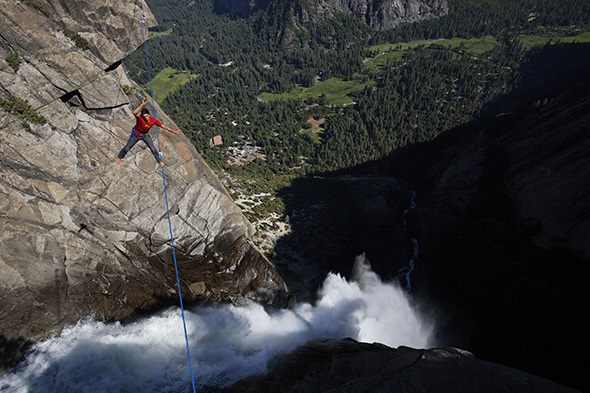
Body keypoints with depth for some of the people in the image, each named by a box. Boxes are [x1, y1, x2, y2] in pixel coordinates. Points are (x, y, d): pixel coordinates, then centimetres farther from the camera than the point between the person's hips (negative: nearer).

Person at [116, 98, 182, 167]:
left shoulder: (153, 120, -25)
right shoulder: (140, 118, -35)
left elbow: (164, 126, -17)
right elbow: (134, 112, -58)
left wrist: (174, 131, -19)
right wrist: (142, 104, -65)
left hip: (145, 135, 2)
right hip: (136, 134, -2)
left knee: (153, 149, 5)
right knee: (127, 148, 11)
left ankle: (159, 160, 29)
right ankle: (119, 157, 40)